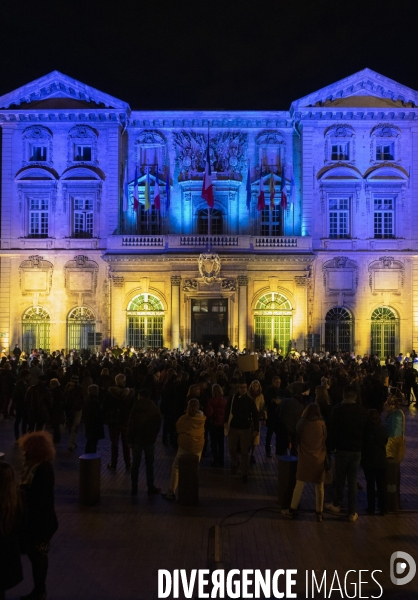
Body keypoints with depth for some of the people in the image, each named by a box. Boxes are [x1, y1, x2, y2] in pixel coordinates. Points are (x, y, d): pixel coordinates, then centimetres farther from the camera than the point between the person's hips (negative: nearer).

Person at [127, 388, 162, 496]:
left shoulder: (136, 407, -10)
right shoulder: (154, 408, -4)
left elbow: (131, 424, -9)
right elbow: (158, 424, 0)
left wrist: (130, 439, 0)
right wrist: (154, 436, 11)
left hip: (137, 439, -1)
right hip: (150, 440, 1)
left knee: (135, 465, 9)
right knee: (149, 465, 10)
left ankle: (134, 488, 13)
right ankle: (151, 488, 14)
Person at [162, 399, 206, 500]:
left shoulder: (183, 419, -11)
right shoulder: (202, 418, -3)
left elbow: (177, 429, 5)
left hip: (185, 447, -3)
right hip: (198, 448, 4)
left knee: (175, 468, 7)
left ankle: (171, 492, 8)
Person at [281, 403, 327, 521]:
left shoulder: (302, 423, -5)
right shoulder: (322, 424, -5)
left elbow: (296, 439, 7)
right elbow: (325, 440, 6)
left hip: (305, 458, 0)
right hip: (319, 459, 1)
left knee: (299, 485, 8)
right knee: (319, 487, 11)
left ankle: (292, 510, 16)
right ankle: (319, 513, 17)